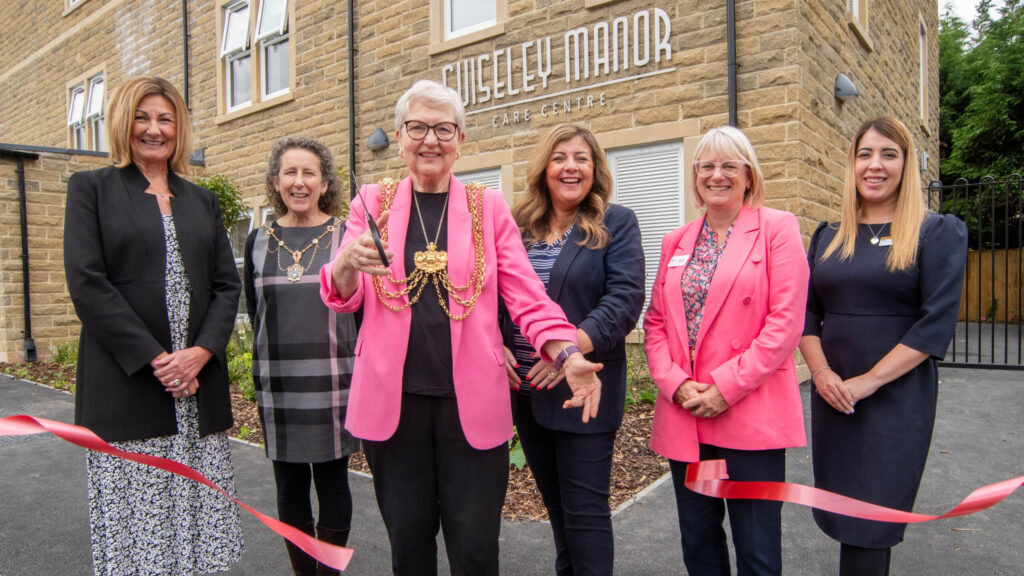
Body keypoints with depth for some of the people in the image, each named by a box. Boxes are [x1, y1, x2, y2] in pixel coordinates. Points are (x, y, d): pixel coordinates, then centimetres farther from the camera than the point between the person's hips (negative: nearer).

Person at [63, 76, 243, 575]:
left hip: (199, 385, 3)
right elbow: (87, 284, -6)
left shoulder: (202, 200, 16)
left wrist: (200, 352, -7)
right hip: (125, 386, -3)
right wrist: (155, 359, -13)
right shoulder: (91, 188, 5)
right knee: (135, 532, 2)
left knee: (198, 524, 7)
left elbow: (227, 285, 9)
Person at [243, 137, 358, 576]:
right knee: (290, 485, 10)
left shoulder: (346, 236, -1)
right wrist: (278, 353, 7)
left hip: (332, 382, -3)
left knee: (332, 482, 6)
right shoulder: (258, 242, 8)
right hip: (277, 383, 3)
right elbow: (254, 312, 13)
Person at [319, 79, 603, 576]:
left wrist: (568, 355, -16)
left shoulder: (487, 206, 5)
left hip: (470, 400, -1)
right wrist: (347, 262, -22)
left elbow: (526, 295, 1)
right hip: (392, 399, 1)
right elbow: (343, 297, 1)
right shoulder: (374, 203, 7)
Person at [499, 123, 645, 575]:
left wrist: (574, 345, -25)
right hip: (524, 389, 5)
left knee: (584, 509, 2)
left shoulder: (616, 223, -2)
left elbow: (625, 298, -13)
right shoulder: (518, 226, 9)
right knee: (555, 501, 20)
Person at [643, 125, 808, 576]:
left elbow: (786, 321, -10)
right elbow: (655, 322, 9)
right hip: (683, 416, 5)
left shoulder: (777, 228, -2)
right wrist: (675, 383, -7)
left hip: (751, 415, -4)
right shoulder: (676, 241, 12)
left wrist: (727, 386, -14)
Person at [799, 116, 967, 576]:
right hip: (831, 396, 4)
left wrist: (867, 382, -15)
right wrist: (821, 373, -9)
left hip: (897, 396, -4)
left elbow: (936, 323, -10)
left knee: (869, 524, -1)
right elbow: (806, 313, 7)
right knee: (838, 513, 12)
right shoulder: (828, 237, 11)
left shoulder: (940, 233, -2)